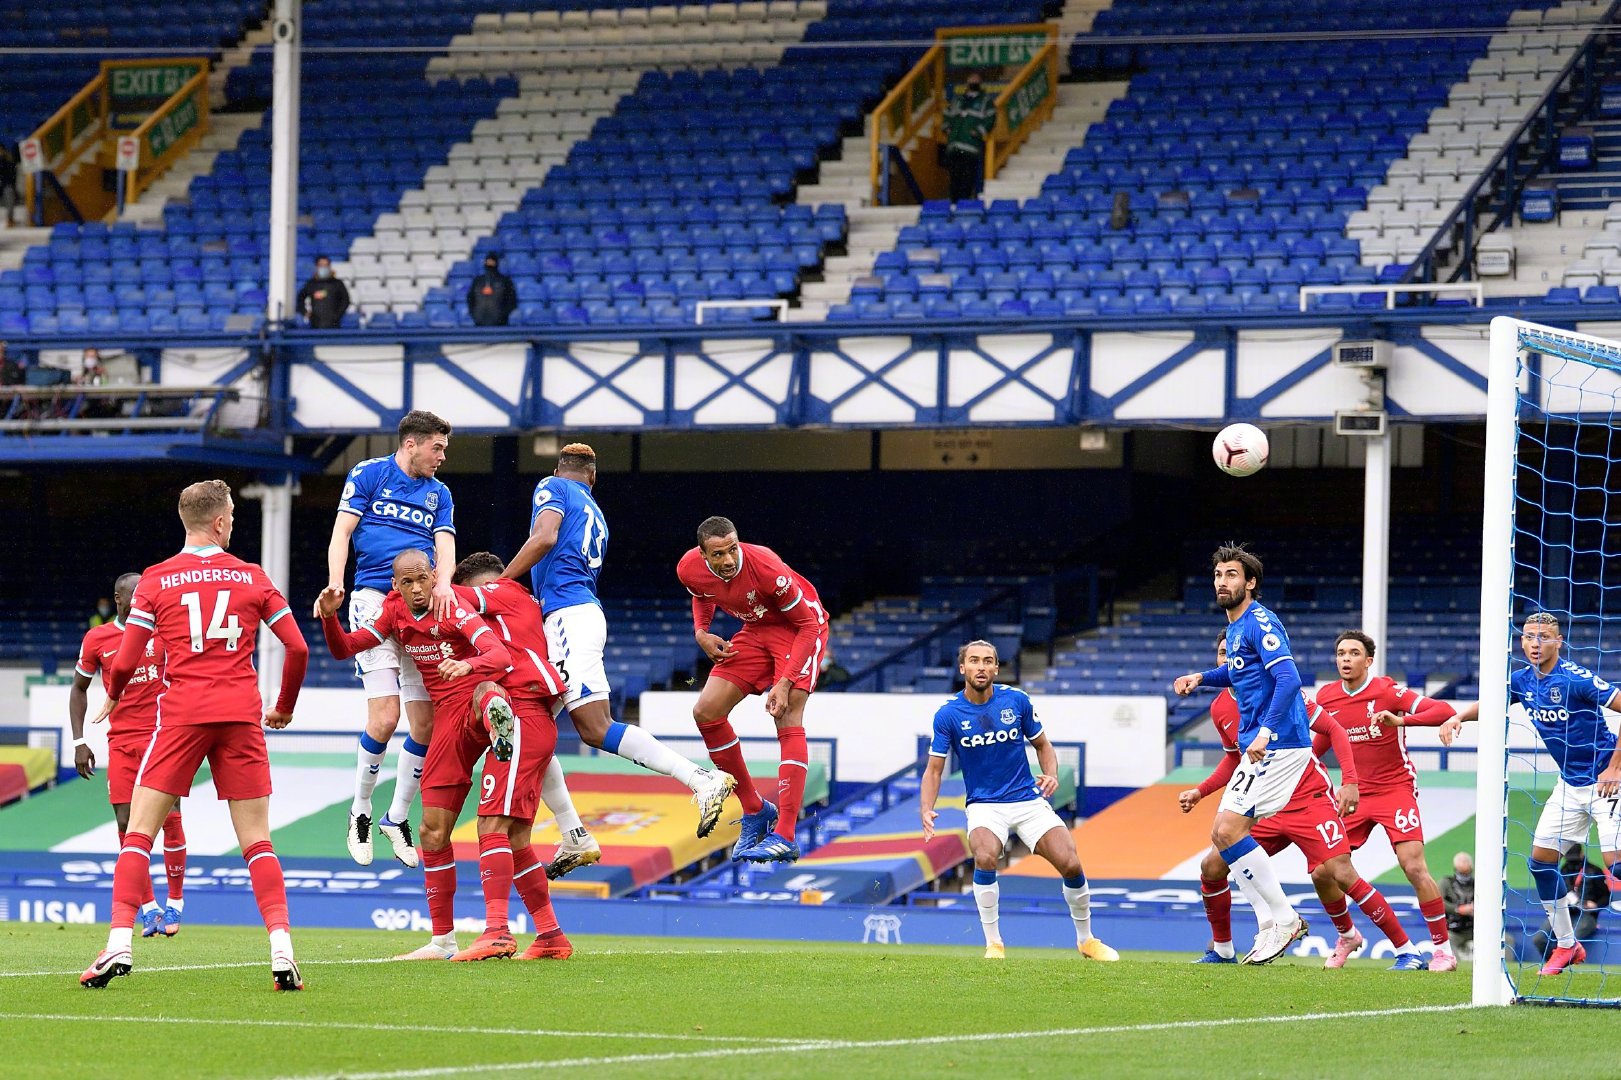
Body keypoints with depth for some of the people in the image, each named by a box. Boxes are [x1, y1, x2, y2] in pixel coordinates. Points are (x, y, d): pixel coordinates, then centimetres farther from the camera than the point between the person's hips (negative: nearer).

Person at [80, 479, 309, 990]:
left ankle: (119, 944, -9)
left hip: (181, 716, -1)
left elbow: (125, 662, 2)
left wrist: (112, 699, 25)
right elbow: (297, 648, 6)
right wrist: (284, 708, 23)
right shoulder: (253, 577, 8)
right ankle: (282, 950, -10)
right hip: (241, 717, 1)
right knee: (257, 842, 4)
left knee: (139, 833, 3)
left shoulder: (156, 580, 4)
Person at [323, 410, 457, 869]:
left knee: (425, 723, 0)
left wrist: (442, 583, -16)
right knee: (385, 716, -15)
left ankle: (397, 818, 16)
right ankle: (360, 812, 4)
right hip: (374, 599, -5)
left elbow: (444, 543, 6)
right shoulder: (369, 474, 7)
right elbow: (342, 532, 1)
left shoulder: (439, 493, 19)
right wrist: (335, 583, -15)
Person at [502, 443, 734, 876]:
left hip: (568, 617, -9)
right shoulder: (595, 515, 28)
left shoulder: (552, 487, 6)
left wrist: (499, 585, -7)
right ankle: (575, 840, 7)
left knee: (596, 728, -19)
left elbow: (544, 538, -13)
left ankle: (703, 779, -26)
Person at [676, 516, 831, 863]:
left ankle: (784, 837, -28)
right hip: (756, 630, 7)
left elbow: (809, 625, -24)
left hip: (798, 629, -7)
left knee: (787, 718, -22)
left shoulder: (768, 569, -34)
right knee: (706, 711, -4)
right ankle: (755, 812, 10)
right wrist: (701, 632, -8)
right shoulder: (690, 569, -16)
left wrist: (785, 683, -31)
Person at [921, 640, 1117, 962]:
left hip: (1028, 800, 1)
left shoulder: (1017, 701, -3)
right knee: (985, 857, -33)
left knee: (1070, 864, -13)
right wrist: (927, 810, -19)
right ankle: (993, 944, -16)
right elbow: (935, 768, -2)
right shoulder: (948, 715, -6)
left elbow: (1042, 744, 11)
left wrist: (1051, 774, -10)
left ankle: (1087, 940, 11)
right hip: (984, 805, -1)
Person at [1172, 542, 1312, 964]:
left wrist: (1265, 732, -34)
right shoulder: (1235, 628, 17)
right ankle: (1274, 924, 10)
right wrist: (1200, 678, 20)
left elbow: (1288, 679, -25)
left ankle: (1283, 918, -6)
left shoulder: (1259, 623, -13)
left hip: (1279, 746, -10)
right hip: (1258, 750, 10)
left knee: (1229, 830, -15)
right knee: (1222, 834, 8)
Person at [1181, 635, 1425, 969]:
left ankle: (1407, 951, -13)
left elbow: (1334, 730, -8)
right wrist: (1200, 792, 12)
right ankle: (1222, 950, 19)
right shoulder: (1220, 709, 5)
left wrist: (1350, 782, -18)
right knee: (1211, 867, -2)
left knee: (1338, 873, -20)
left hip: (1311, 800, -6)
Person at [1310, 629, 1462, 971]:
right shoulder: (1327, 697, 2)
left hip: (1395, 787, -5)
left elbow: (1444, 711, -23)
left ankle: (1443, 948, -7)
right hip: (1355, 792, 5)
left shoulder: (1387, 691, -14)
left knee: (1414, 867, -17)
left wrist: (1401, 720, -36)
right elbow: (1320, 742, 21)